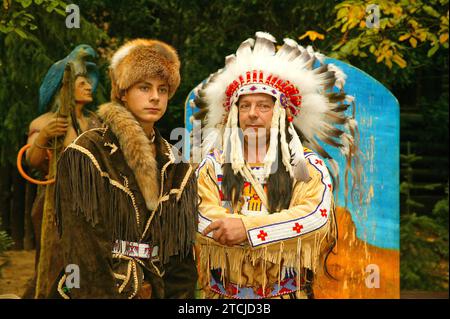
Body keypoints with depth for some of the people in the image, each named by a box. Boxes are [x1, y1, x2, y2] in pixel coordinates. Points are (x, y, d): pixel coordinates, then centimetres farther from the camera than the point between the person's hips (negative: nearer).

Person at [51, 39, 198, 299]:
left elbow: (182, 250, 6)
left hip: (160, 290, 5)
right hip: (96, 289, -4)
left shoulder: (177, 167, 7)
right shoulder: (86, 155, -8)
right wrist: (105, 294, -19)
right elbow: (82, 243, -14)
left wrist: (178, 293, -5)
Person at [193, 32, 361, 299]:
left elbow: (316, 214, -17)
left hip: (289, 290, -1)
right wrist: (280, 226, -22)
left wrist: (248, 226, -28)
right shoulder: (213, 165, 4)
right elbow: (201, 216, -11)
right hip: (225, 290, 1)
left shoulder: (308, 165, 0)